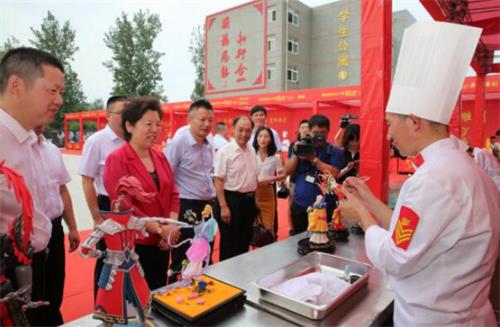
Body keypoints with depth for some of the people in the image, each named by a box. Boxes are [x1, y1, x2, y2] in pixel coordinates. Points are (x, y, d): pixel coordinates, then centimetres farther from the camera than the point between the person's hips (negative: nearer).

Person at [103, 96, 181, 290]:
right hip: (133, 245, -6)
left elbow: (173, 194, 7)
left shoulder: (160, 157, 7)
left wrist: (172, 228, -7)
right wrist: (160, 229, -17)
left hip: (161, 244, 6)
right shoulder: (117, 160, -13)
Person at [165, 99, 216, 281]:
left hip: (208, 207, 7)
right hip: (186, 209, -7)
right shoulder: (178, 144, -14)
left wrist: (212, 199, 16)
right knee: (182, 261, 7)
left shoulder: (209, 147, 9)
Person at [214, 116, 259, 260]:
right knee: (229, 243, 5)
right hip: (232, 200, -7)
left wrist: (254, 199, 15)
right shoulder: (225, 152, -13)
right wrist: (223, 207, -20)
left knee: (245, 240, 18)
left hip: (249, 200, 7)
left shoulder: (252, 150, 8)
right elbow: (219, 181, -16)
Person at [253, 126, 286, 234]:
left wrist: (269, 179, -12)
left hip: (267, 193, 2)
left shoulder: (275, 157, 2)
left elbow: (282, 175, 3)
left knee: (268, 226, 8)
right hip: (252, 192, -1)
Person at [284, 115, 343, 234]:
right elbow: (288, 171, 4)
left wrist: (313, 159, -16)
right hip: (300, 205, 3)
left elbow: (333, 173, -17)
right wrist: (296, 154, -9)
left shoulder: (334, 152, -1)